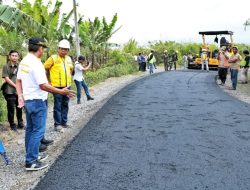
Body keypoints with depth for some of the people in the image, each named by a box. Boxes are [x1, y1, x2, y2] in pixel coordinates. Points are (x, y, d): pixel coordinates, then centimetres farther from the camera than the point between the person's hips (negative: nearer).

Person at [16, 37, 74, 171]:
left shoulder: (24, 61, 8)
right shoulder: (36, 63, -21)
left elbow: (18, 80, 11)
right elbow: (43, 86, -24)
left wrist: (20, 96, 7)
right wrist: (62, 92, -18)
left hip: (27, 100, 10)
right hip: (38, 101, -9)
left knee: (30, 129, 17)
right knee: (38, 131, -2)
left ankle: (32, 156, 29)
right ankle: (31, 162, 2)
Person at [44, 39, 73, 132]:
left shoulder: (69, 59, 10)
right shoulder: (53, 58, -9)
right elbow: (45, 69, -2)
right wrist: (50, 77, 4)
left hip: (67, 86, 6)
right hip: (57, 86, -6)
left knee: (65, 105, 14)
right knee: (58, 106, 0)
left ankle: (64, 122, 26)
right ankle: (57, 124, 8)